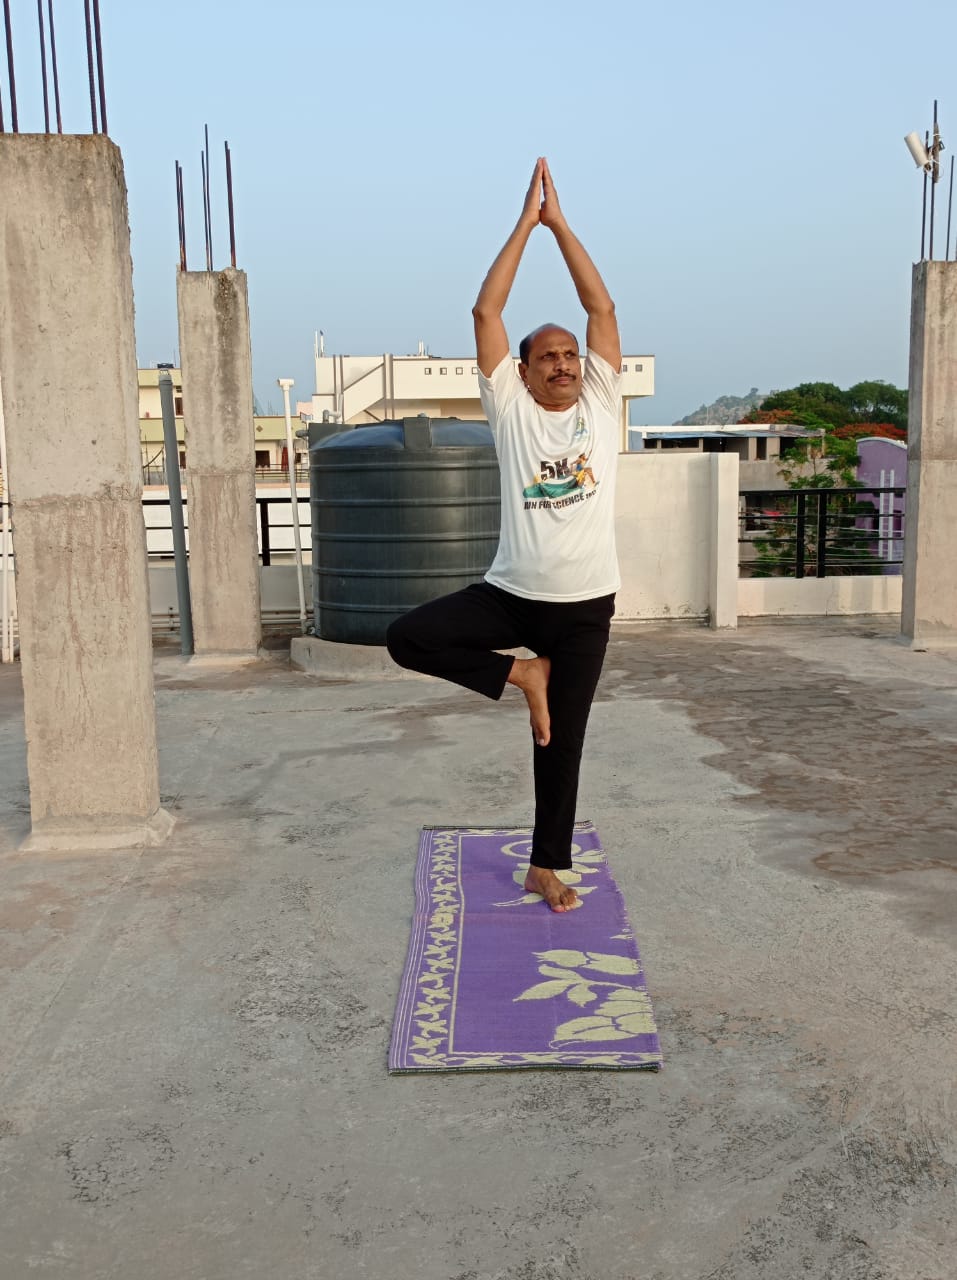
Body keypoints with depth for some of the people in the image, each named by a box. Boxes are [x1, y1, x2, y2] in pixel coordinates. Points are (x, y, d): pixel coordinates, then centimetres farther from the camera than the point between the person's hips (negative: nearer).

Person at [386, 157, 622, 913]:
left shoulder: (601, 405, 6)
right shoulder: (511, 412, 2)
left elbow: (602, 307, 3)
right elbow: (486, 312, -3)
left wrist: (560, 222, 4)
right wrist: (526, 221, 0)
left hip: (584, 607, 1)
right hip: (510, 594, 0)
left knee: (562, 742, 9)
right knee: (408, 638, -19)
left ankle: (548, 868, 26)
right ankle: (521, 673, 3)